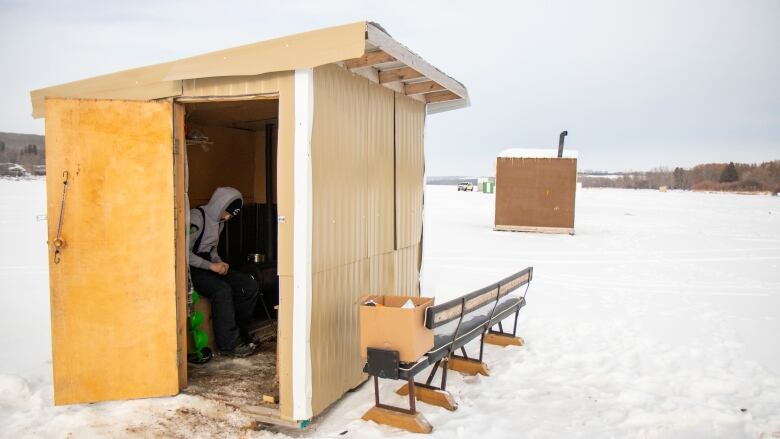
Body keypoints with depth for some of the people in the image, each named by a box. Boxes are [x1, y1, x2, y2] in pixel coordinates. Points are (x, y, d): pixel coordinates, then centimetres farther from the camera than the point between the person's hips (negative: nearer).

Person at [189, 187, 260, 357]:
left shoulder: (219, 221, 13)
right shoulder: (196, 217, -16)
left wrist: (220, 263, 2)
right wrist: (211, 266, -23)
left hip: (209, 266, 9)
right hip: (192, 269, -9)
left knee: (250, 286, -6)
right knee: (222, 290, -33)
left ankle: (237, 332, 8)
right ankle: (229, 343, -23)